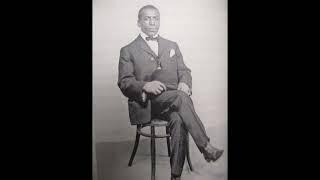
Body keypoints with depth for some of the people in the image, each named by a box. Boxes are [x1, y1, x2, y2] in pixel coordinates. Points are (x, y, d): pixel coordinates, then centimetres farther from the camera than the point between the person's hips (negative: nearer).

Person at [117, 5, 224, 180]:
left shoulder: (172, 46, 24)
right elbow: (124, 82, 2)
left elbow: (184, 71, 18)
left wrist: (185, 83, -7)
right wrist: (145, 86, -18)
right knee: (181, 97, -33)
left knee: (178, 120, -32)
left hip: (173, 99, 3)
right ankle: (206, 147, -26)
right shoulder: (128, 51, 12)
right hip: (146, 102, -2)